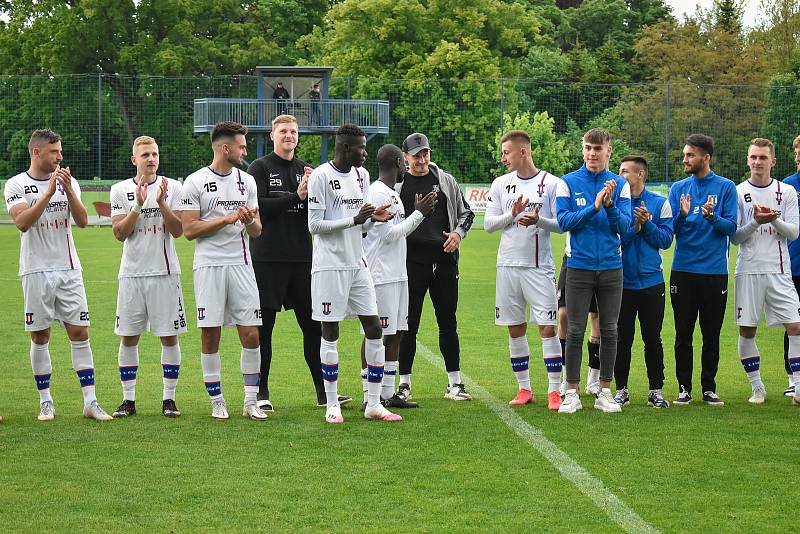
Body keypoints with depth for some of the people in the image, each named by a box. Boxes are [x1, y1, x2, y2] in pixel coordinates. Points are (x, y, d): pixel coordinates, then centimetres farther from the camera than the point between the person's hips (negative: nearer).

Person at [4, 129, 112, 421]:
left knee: (80, 333, -2)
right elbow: (22, 222, -16)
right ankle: (45, 401, 12)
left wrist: (68, 189, -15)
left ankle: (90, 401, -1)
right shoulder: (16, 185, -1)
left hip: (68, 269, 3)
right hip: (36, 271, -3)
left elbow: (82, 221, -2)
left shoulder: (68, 182, 9)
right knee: (40, 337, 2)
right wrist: (49, 192, -20)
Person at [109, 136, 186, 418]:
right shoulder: (121, 190, 4)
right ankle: (128, 400, 11)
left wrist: (162, 203, -17)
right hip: (132, 273, 1)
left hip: (165, 273, -1)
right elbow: (120, 233, -4)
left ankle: (169, 398, 8)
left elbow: (177, 230, -5)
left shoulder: (172, 187, 2)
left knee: (169, 336, 0)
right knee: (128, 337, 3)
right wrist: (138, 205, -15)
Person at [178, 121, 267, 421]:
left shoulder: (247, 182, 12)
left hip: (241, 266, 3)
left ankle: (251, 401, 6)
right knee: (210, 335, 0)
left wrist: (250, 221, -11)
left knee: (251, 334, -2)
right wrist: (227, 218, -13)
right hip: (209, 265, -3)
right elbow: (189, 230, -7)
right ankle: (217, 401, 10)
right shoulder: (196, 182, -2)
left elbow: (257, 231, 12)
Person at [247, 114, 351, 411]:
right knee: (264, 326, 0)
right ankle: (261, 392, 8)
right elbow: (258, 206, -13)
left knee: (313, 325, 6)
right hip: (268, 260, -4)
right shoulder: (260, 168, 0)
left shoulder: (305, 169, 14)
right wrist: (296, 196, -16)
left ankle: (324, 391, 12)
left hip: (302, 258, 5)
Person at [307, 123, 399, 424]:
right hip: (330, 265, -7)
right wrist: (353, 220, -19)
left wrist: (373, 217, -3)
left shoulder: (362, 175, 12)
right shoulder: (321, 176, -11)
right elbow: (314, 225, -13)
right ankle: (332, 405, 8)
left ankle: (374, 404, 9)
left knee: (374, 328, 3)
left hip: (357, 263, 7)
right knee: (330, 332, 0)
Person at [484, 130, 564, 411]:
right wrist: (512, 214, -11)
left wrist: (538, 220, -20)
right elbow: (488, 223, 6)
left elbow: (562, 224, -2)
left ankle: (554, 390, -3)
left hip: (539, 266, -4)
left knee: (548, 328, -7)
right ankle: (524, 389, 16)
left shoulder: (551, 184, -2)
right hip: (508, 265, 4)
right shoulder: (500, 184, 9)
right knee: (515, 329, 7)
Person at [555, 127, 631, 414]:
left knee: (609, 331, 6)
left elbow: (624, 226, -4)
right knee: (575, 331, 0)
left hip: (611, 267, 2)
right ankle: (572, 393, 7)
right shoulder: (568, 182, 0)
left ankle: (605, 392, 15)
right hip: (579, 266, -2)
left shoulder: (620, 184, 3)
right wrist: (594, 206, -19)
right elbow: (564, 221, -9)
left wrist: (610, 204, -21)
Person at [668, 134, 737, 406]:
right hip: (683, 270, 2)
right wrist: (682, 215, -16)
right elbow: (671, 230, 4)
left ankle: (709, 387, 13)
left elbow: (731, 228, -4)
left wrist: (712, 217, -22)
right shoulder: (678, 188, 7)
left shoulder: (726, 187, 1)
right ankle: (684, 387, 11)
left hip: (715, 272, -2)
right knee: (683, 333, 4)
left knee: (712, 334, 4)